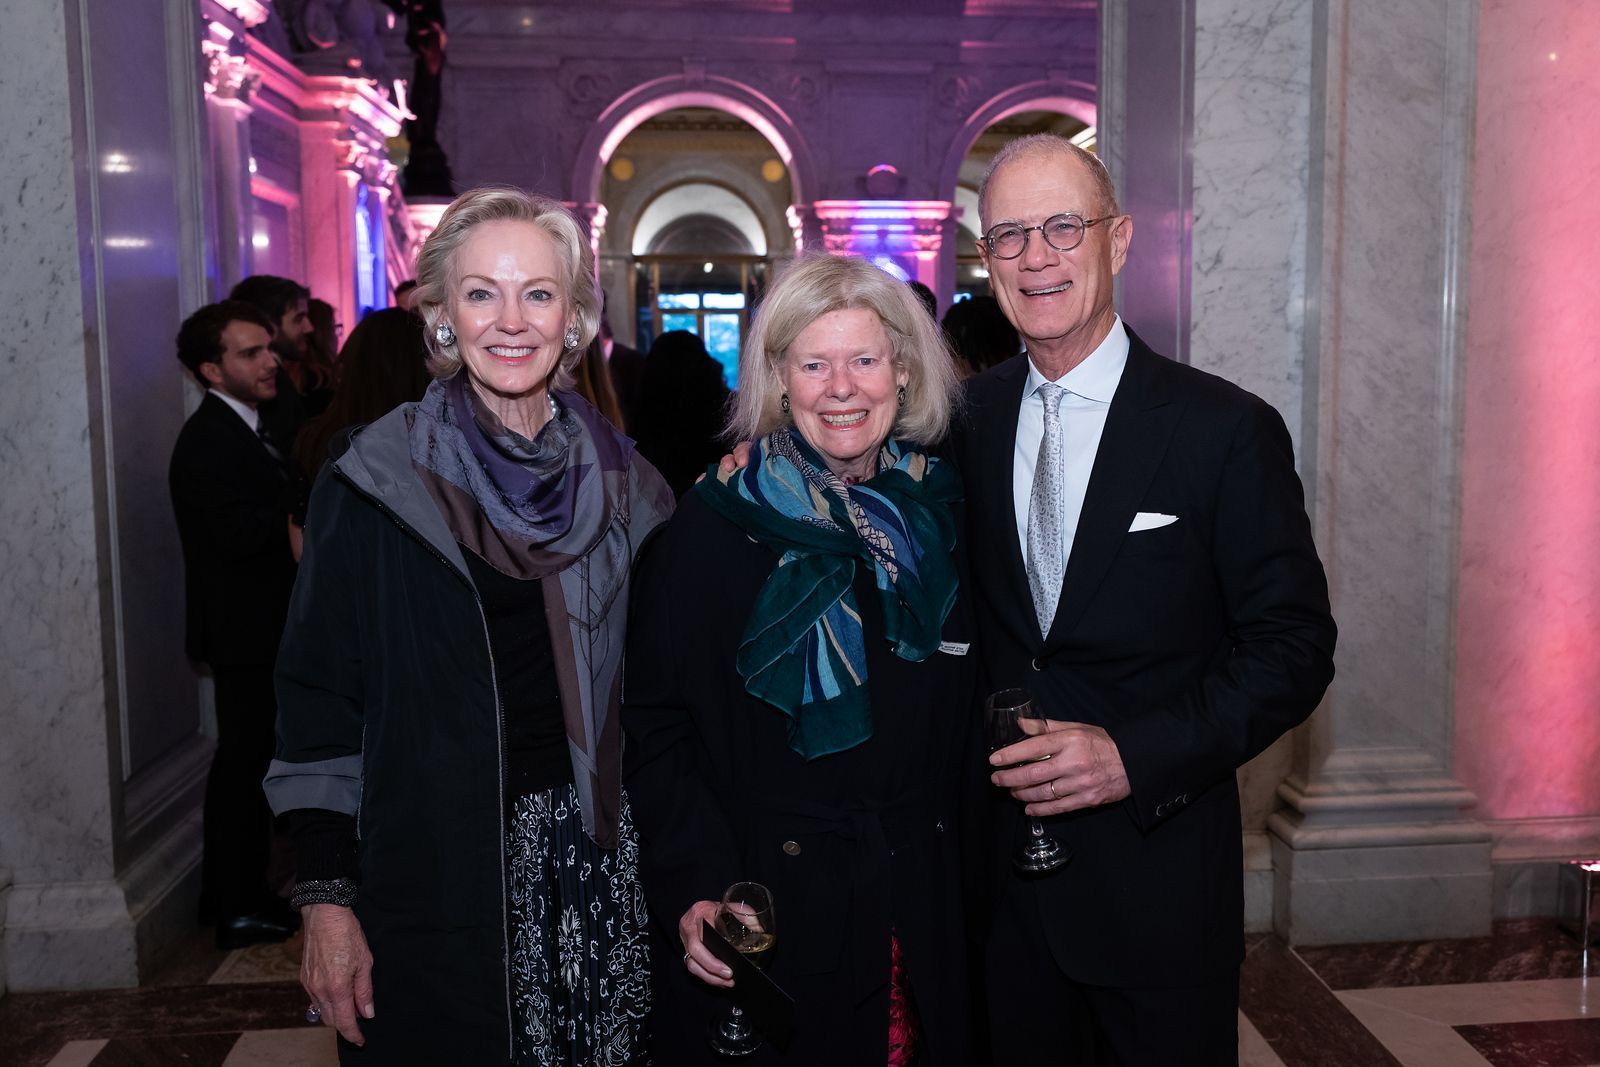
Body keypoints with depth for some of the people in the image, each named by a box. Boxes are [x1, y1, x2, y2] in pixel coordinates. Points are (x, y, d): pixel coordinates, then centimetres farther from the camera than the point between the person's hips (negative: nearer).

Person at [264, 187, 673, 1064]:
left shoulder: (622, 482, 4)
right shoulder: (376, 480, -6)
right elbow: (318, 693, -5)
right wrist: (326, 896, -9)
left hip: (597, 859, 3)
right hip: (432, 874, -3)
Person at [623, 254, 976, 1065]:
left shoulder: (941, 517, 3)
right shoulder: (712, 528, -9)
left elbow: (963, 722, 10)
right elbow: (655, 729, -9)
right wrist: (694, 891, -19)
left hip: (920, 907, 4)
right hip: (763, 911, -3)